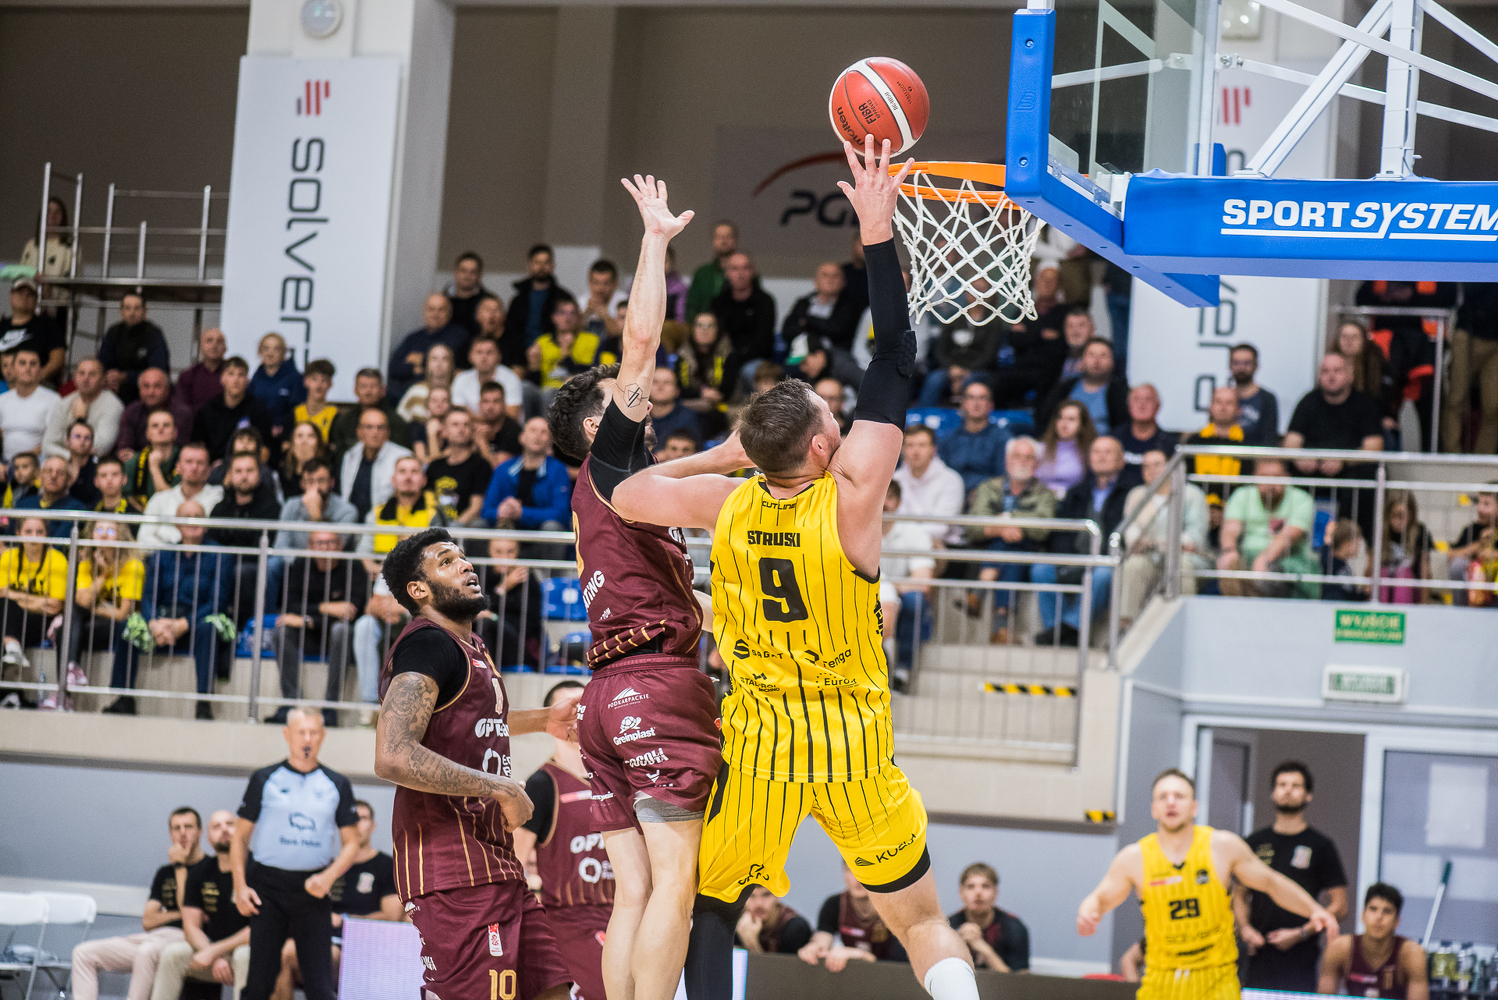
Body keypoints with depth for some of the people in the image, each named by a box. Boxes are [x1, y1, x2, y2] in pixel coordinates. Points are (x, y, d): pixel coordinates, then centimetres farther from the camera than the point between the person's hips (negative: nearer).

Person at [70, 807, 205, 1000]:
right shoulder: (165, 873, 23)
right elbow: (148, 921, 15)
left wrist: (180, 867, -3)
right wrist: (179, 914, -2)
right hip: (155, 938, 8)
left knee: (147, 951, -41)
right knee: (84, 953, -5)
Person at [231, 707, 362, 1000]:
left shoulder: (337, 785, 9)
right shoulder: (265, 779, 6)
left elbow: (351, 844, 9)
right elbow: (241, 837, 8)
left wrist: (328, 876, -9)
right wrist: (240, 885, -4)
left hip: (313, 890, 1)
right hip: (268, 888, -1)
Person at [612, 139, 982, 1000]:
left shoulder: (727, 503, -8)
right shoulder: (849, 499, -16)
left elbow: (625, 494, 8)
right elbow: (895, 367, -13)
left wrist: (719, 453, 15)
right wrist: (878, 234, -12)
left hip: (758, 744, 2)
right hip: (855, 750, -2)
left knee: (707, 911, 17)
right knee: (923, 923, 10)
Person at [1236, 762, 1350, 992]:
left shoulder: (1320, 845, 5)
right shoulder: (1255, 842, 14)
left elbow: (1339, 906, 2)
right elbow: (1239, 895, 19)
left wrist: (1300, 934, -9)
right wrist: (1245, 928, 0)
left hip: (1299, 958, -3)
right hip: (1260, 956, 3)